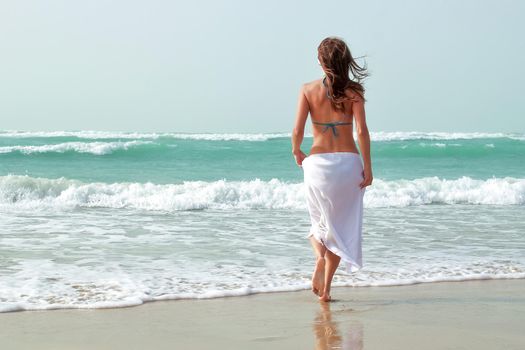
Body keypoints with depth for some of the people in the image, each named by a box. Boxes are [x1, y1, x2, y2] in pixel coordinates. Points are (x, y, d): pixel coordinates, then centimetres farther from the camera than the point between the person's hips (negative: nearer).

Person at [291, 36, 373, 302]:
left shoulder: (308, 89, -2)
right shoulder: (353, 91, -4)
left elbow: (298, 130, -6)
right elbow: (361, 131, -10)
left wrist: (296, 153, 13)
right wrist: (368, 168, -4)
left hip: (318, 162, 0)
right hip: (348, 162, 0)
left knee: (319, 220, 22)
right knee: (340, 225, 13)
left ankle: (319, 256, -9)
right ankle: (326, 289, 10)